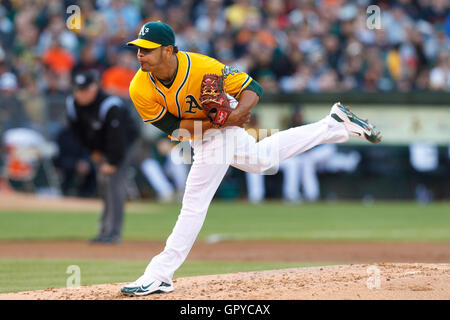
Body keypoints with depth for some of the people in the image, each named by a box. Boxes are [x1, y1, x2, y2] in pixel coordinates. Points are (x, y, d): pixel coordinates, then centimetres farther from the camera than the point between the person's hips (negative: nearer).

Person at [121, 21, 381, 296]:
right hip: (198, 131, 6)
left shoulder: (201, 67, -37)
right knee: (258, 160, 17)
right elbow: (172, 127, -22)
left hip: (221, 129, -6)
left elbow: (252, 89, -28)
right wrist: (218, 120, -31)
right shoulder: (140, 89, -27)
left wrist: (236, 113, -48)